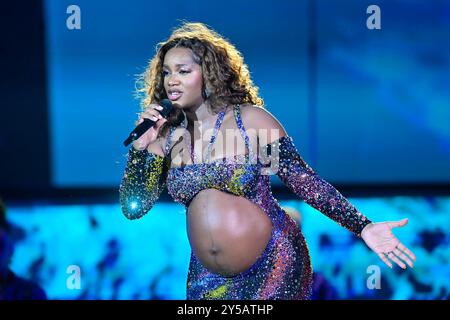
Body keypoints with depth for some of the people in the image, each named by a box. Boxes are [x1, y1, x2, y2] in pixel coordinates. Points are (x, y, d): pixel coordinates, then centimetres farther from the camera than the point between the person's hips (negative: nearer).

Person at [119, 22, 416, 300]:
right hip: (209, 279, 5)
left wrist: (363, 227, -16)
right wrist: (141, 146, -13)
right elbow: (133, 207, 0)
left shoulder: (251, 120, -10)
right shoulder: (166, 136, 1)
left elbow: (305, 180, -9)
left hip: (274, 269, -4)